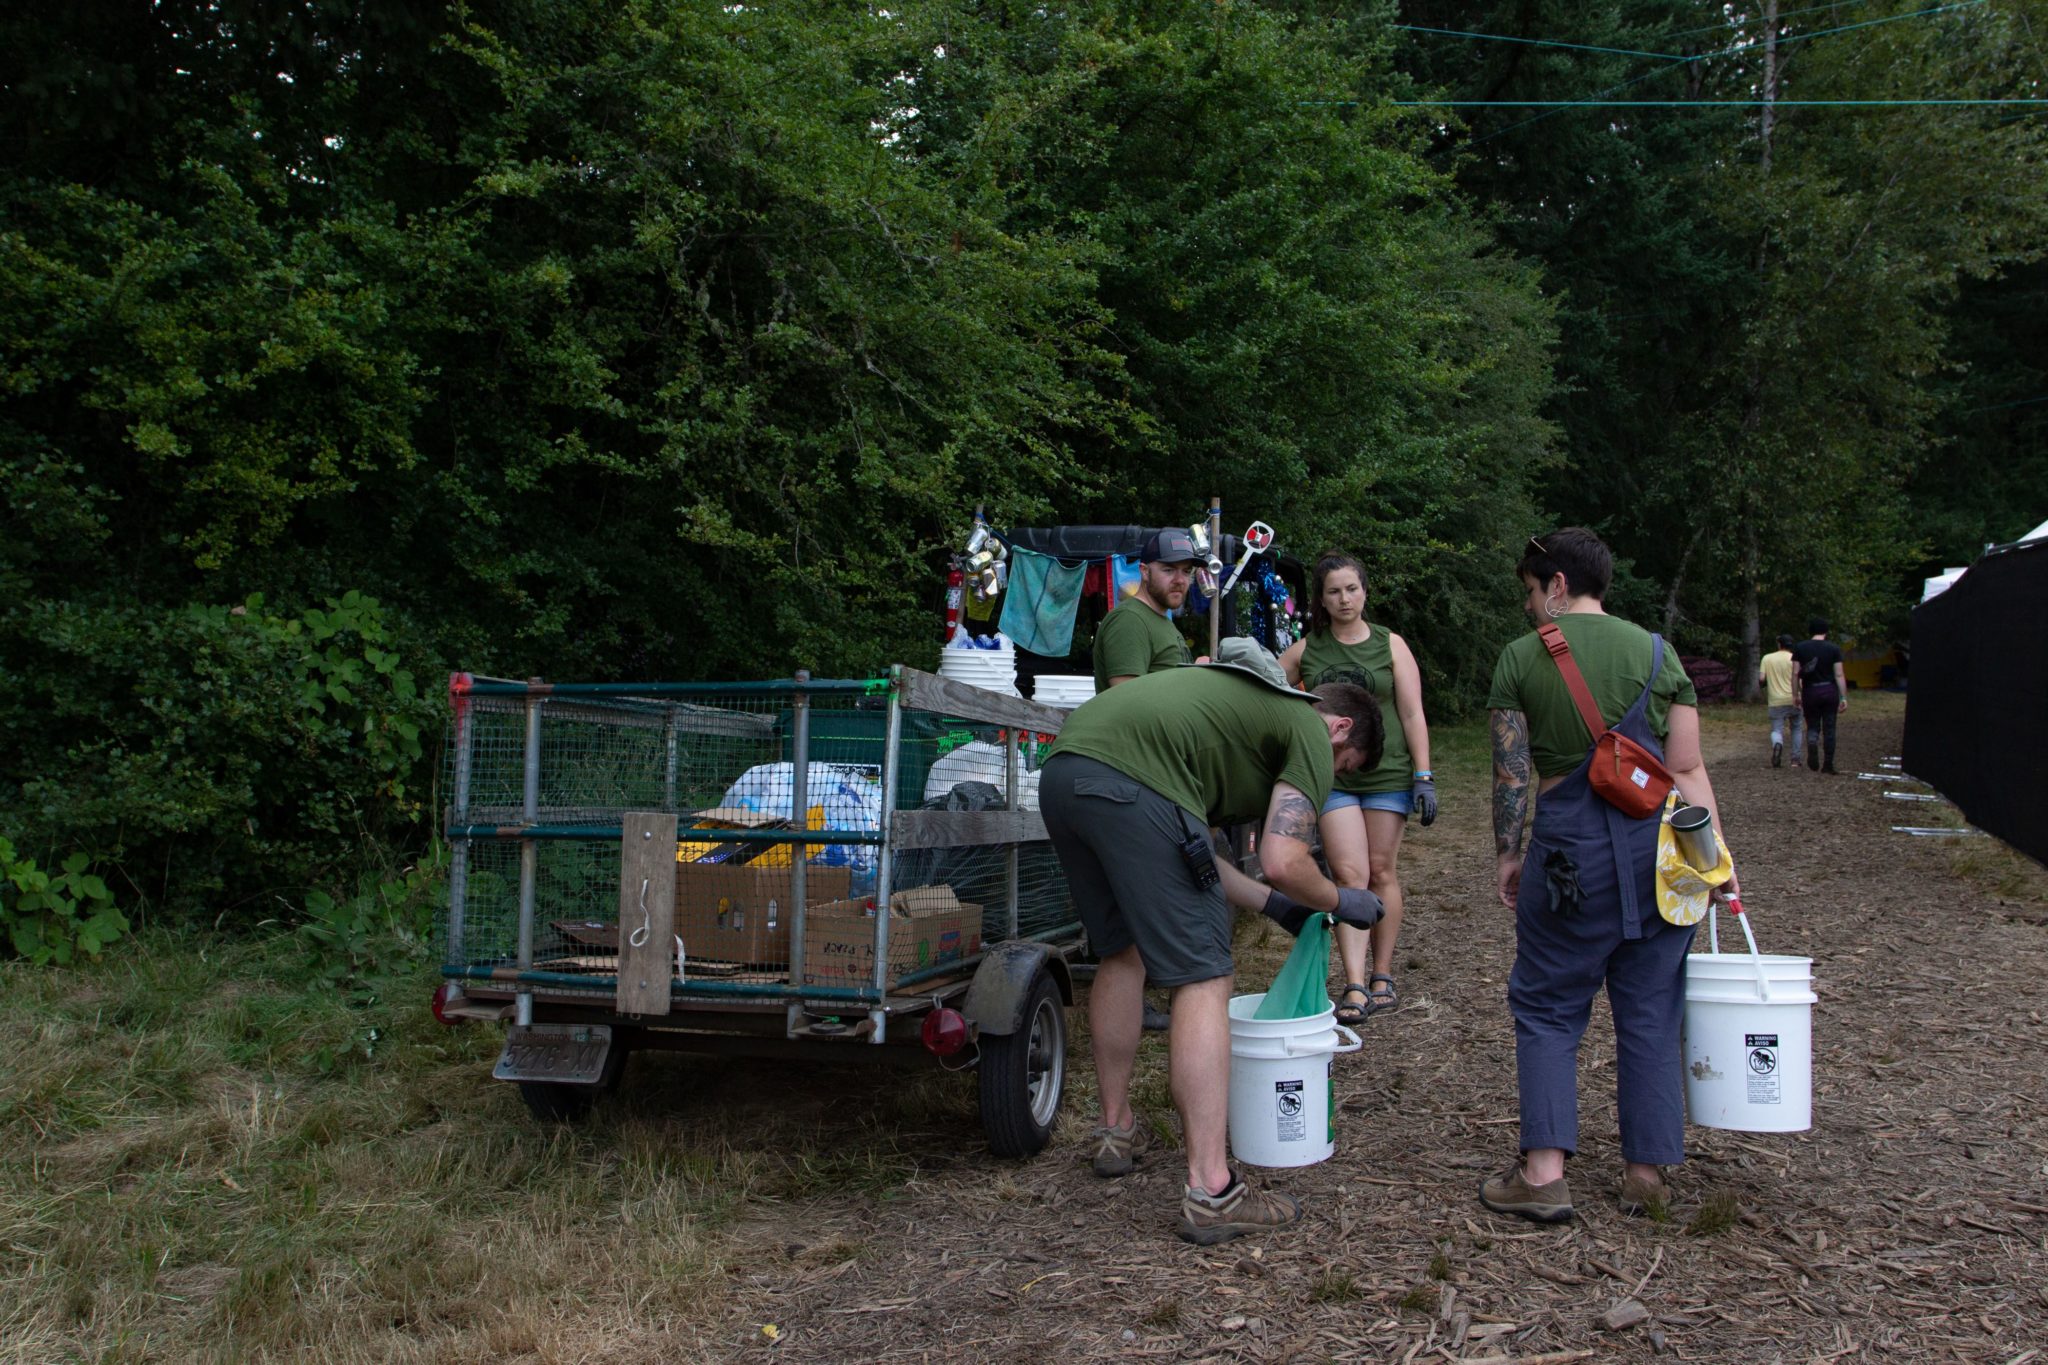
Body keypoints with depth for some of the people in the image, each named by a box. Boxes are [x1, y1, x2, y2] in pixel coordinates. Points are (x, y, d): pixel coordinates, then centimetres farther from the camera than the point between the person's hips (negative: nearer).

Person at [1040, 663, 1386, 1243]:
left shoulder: (1248, 701, 36)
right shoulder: (1312, 731, 12)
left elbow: (1180, 850, 33)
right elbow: (1282, 862, 0)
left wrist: (1274, 904, 39)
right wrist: (1342, 902, 21)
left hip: (1060, 774, 9)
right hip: (1133, 784, -9)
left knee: (1122, 954, 26)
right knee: (1202, 980, -1)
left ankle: (1117, 1131, 38)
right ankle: (1210, 1192, -1)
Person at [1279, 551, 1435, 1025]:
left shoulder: (1390, 645, 3)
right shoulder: (1304, 650, 6)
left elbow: (1412, 714, 1)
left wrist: (1424, 776, -4)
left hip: (1387, 773, 0)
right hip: (1332, 776, 0)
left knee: (1382, 872, 5)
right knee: (1349, 874, -9)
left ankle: (1382, 977, 16)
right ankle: (1354, 986, -12)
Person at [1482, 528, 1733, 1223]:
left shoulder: (1520, 658, 0)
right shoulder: (1655, 651, 5)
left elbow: (1510, 771, -2)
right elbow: (1688, 769, 1)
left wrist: (1506, 853, 7)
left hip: (1570, 847, -2)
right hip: (1659, 845, 3)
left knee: (1546, 1006, 7)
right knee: (1650, 1011, 11)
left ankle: (1543, 1171, -1)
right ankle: (1647, 1172, 16)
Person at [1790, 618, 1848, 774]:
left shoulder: (1800, 648, 0)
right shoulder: (1834, 649, -3)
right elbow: (1839, 675, -5)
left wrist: (1796, 695, 5)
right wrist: (1844, 698, -3)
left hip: (1810, 692, 1)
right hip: (1829, 691, 0)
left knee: (1812, 726, 11)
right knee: (1829, 729, 8)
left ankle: (1812, 743, -23)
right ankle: (1828, 765, 9)